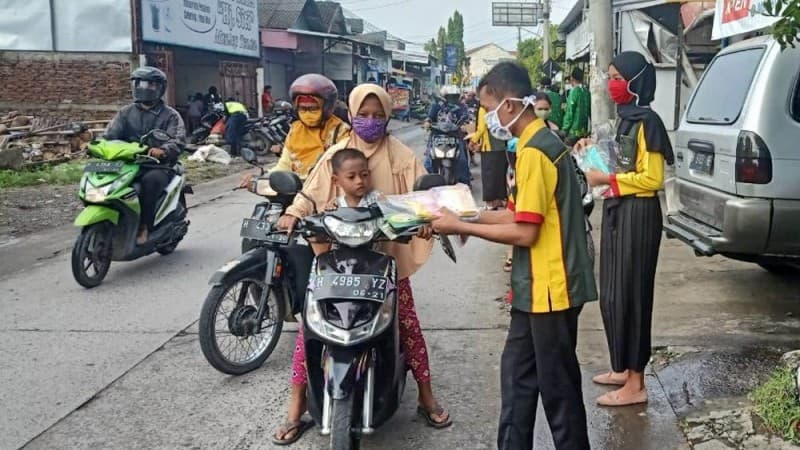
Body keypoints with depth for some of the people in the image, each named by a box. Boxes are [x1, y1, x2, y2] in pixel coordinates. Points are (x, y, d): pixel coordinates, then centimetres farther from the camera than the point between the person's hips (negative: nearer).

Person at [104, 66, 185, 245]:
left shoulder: (170, 115, 6)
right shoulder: (126, 113, 18)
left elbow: (178, 140, -11)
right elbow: (111, 134, 5)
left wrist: (162, 150, -34)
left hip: (158, 165, -3)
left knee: (150, 180, -38)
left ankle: (144, 226, -25)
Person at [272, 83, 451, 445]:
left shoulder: (401, 156, 4)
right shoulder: (336, 154, 6)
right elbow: (313, 191, 2)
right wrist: (293, 213, -16)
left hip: (386, 251, 0)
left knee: (407, 320, 3)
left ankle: (426, 397, 21)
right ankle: (296, 408, 6)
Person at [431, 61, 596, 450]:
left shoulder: (534, 152, -20)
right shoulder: (540, 143, 11)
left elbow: (525, 232, -22)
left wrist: (461, 227, -14)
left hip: (550, 286, -10)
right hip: (538, 285, 10)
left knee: (557, 385, 4)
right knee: (516, 372, 16)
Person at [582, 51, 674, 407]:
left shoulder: (646, 122, -15)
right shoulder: (625, 119, 13)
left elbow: (652, 178, -20)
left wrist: (606, 179, -17)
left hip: (637, 215, -10)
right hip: (618, 211, 10)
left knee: (630, 293, -4)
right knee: (613, 293, 14)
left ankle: (636, 384, 5)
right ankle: (624, 368, 28)